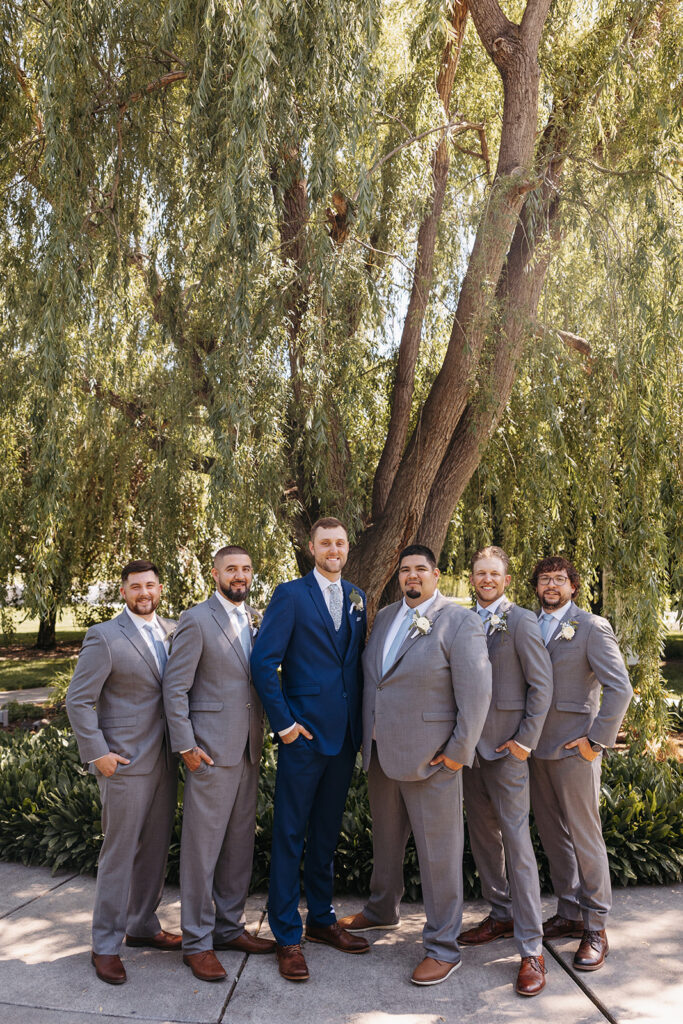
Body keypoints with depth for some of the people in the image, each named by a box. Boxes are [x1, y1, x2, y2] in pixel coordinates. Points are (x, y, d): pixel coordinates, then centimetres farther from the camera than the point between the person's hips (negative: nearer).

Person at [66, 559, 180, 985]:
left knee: (156, 848, 15)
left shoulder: (175, 632, 6)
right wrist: (97, 754, -13)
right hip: (126, 762, -6)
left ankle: (143, 926, 33)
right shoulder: (105, 637, -11)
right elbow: (78, 700, -10)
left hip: (166, 759, 6)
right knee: (120, 852, 4)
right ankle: (106, 945, 20)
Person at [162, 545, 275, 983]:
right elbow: (175, 687, -10)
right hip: (212, 749, -6)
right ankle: (198, 942, 18)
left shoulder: (255, 619, 10)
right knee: (202, 845, 3)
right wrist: (186, 746, -13)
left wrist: (263, 732, 10)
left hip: (249, 749, 7)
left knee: (241, 843, 15)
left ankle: (230, 926, 31)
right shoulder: (197, 620, -9)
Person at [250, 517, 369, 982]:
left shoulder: (357, 598, 10)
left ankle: (322, 919, 34)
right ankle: (288, 937, 18)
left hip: (345, 735, 6)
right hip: (304, 734, -5)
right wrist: (283, 723, -13)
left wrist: (361, 721, 7)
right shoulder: (291, 595, -8)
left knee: (327, 832, 18)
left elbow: (358, 661, 14)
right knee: (290, 835, 4)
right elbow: (263, 663, -12)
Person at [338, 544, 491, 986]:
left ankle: (443, 947, 20)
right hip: (381, 752, 7)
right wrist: (368, 736, 13)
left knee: (439, 853, 5)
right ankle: (383, 910, 46)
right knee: (385, 839, 24)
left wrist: (459, 751, -15)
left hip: (430, 757, -7)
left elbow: (476, 691, -14)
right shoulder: (385, 617, 10)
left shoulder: (460, 622, -11)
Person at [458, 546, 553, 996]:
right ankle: (501, 914, 34)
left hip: (506, 745, -6)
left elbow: (542, 684, -10)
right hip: (470, 745, 6)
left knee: (516, 841, -3)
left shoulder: (521, 621, -9)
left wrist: (526, 739, -13)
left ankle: (531, 948, 7)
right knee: (482, 836, 16)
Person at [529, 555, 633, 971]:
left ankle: (595, 927, 17)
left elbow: (620, 688, -12)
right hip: (536, 749, 6)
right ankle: (569, 914, 29)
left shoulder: (592, 627, -7)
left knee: (585, 838, 2)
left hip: (574, 749, -6)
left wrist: (597, 740, -14)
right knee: (553, 837, 15)